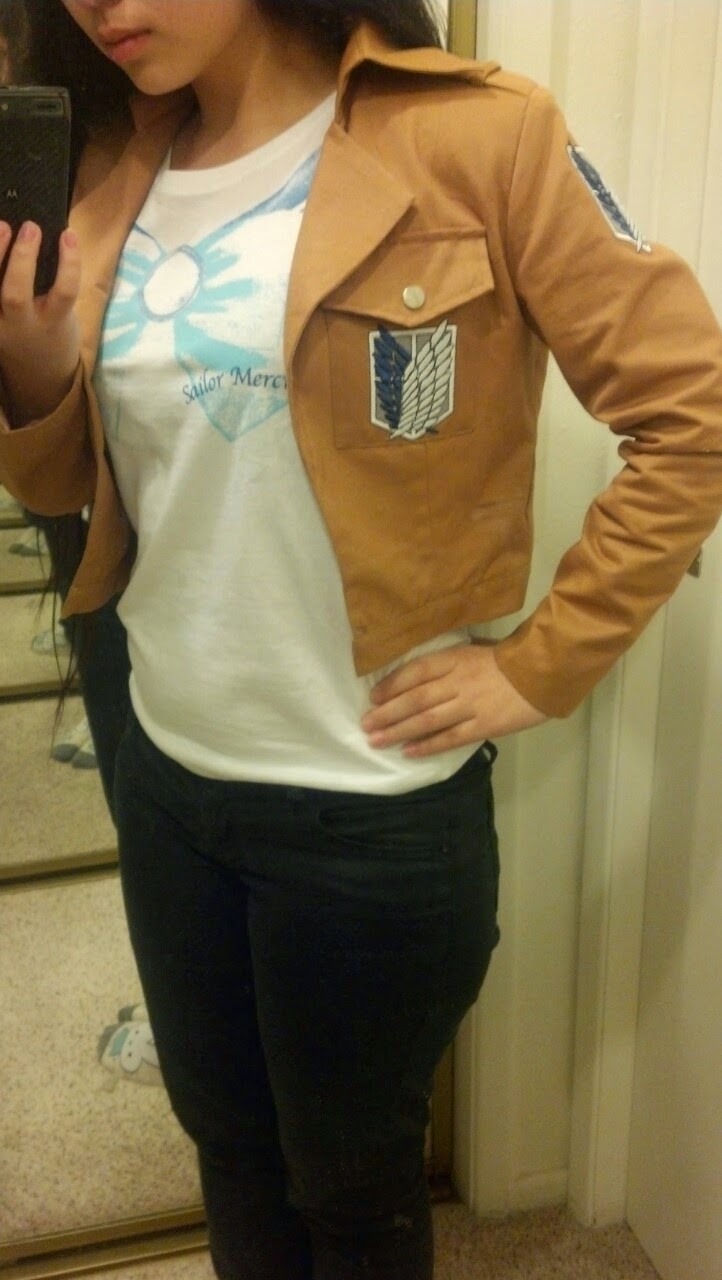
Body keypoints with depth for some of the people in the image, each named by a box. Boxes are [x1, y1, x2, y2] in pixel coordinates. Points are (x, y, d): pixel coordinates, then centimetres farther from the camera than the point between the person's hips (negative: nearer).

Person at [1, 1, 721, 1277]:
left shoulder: (472, 138, -13)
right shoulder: (111, 172, 4)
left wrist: (540, 666, -13)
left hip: (370, 797, -5)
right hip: (164, 769, 6)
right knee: (227, 1138, 25)